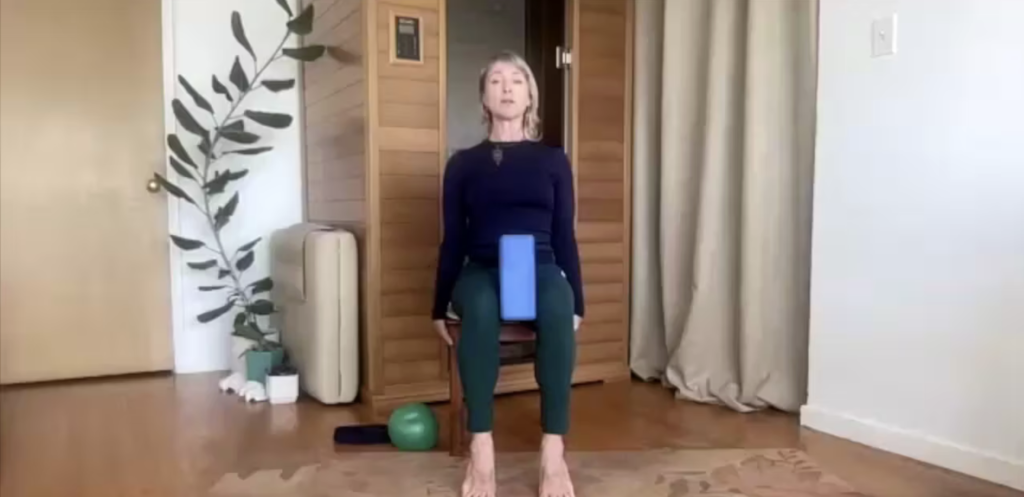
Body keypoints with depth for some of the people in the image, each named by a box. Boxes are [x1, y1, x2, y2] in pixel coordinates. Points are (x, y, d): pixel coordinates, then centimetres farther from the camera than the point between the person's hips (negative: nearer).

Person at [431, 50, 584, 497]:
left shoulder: (553, 161, 13)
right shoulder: (463, 163, 11)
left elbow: (565, 236, 12)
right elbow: (452, 240, 11)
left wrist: (577, 302, 7)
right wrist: (439, 307, 9)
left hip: (541, 270, 1)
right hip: (481, 271, 0)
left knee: (557, 308, -37)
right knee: (480, 307, -38)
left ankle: (554, 451, -33)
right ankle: (480, 449, -34)